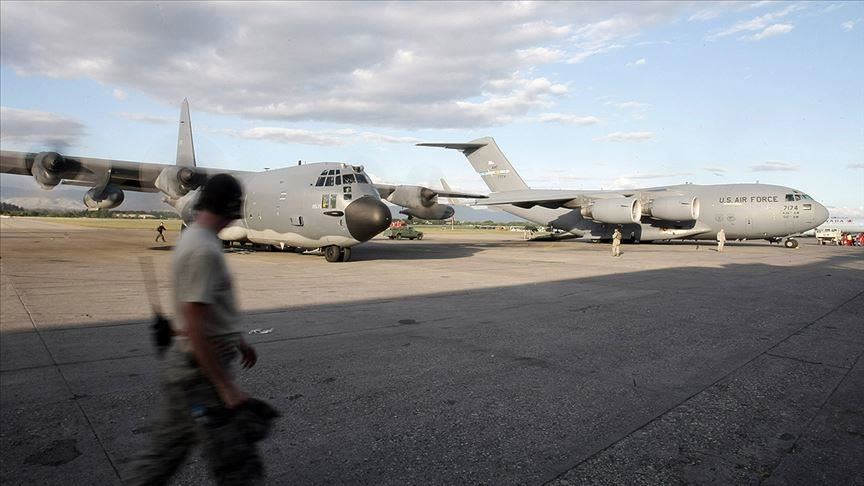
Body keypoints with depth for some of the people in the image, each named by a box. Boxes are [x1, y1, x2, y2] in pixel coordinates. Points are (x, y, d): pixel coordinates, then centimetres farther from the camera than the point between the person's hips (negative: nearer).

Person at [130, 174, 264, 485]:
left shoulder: (193, 238, 9)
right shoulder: (204, 250, -23)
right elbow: (195, 327, -27)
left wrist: (236, 340, 29)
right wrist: (226, 386, -24)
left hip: (183, 365, 10)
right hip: (201, 369, -10)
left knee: (163, 453, 22)